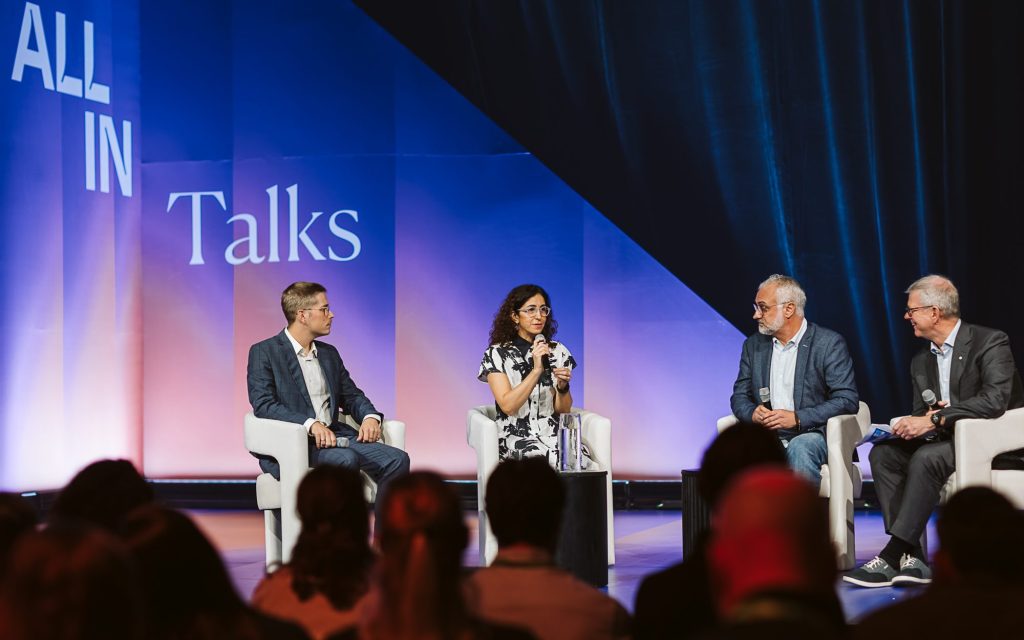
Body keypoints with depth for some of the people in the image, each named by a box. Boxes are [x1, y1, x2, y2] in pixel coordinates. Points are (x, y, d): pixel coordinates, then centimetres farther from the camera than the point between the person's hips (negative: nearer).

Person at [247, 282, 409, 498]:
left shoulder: (329, 354, 21)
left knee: (397, 459, -16)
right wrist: (310, 424, -26)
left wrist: (370, 416, -1)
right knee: (346, 459, -35)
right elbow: (263, 405, -12)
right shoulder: (263, 352, 0)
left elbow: (351, 396, 24)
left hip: (333, 436, 7)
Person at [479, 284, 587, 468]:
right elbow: (508, 406, -12)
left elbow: (563, 410, 9)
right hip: (516, 437, -3)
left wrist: (563, 386, -12)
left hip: (554, 436, 3)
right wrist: (536, 370, -21)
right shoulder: (497, 354, -1)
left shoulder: (558, 351, 10)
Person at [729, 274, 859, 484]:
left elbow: (847, 400, -8)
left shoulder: (829, 343, -2)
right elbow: (740, 396, 18)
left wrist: (797, 418, -19)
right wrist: (753, 412, -8)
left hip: (811, 435, -3)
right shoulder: (754, 345, 15)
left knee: (800, 448, -38)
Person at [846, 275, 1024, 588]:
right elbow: (920, 415, 13)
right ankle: (910, 556, -25)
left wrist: (936, 419, -27)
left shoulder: (990, 342, -10)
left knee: (926, 458, -32)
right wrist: (917, 423, -14)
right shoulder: (921, 361, 14)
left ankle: (890, 558, -31)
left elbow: (995, 401, -24)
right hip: (945, 441, 8)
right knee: (883, 454, -15)